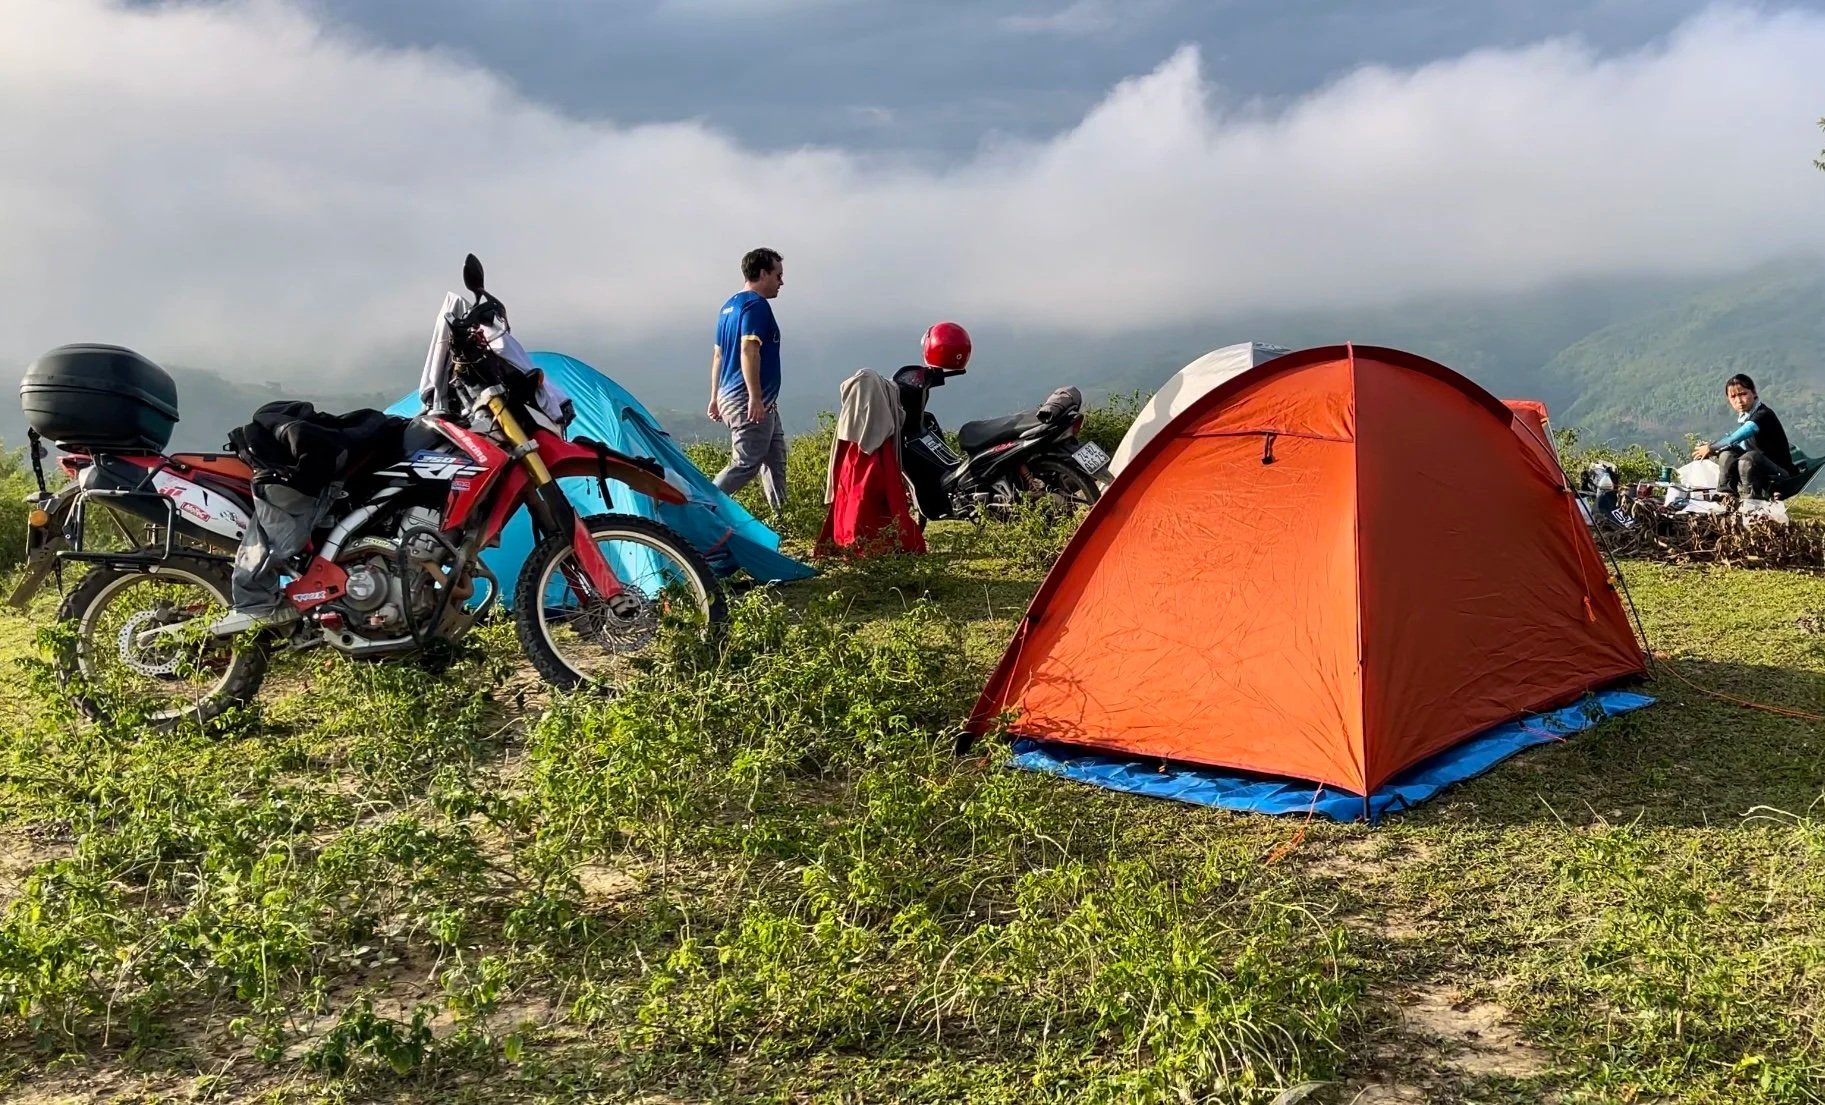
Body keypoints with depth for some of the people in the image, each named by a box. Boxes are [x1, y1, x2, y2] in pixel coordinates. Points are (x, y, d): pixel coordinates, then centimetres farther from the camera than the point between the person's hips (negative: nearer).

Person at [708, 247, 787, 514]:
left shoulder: (729, 306, 18)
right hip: (751, 403, -10)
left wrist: (715, 398, 23)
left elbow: (718, 355, 21)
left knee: (775, 457, 13)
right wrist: (755, 397, -27)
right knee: (746, 464, -9)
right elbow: (748, 350, -23)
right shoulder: (756, 305, -12)